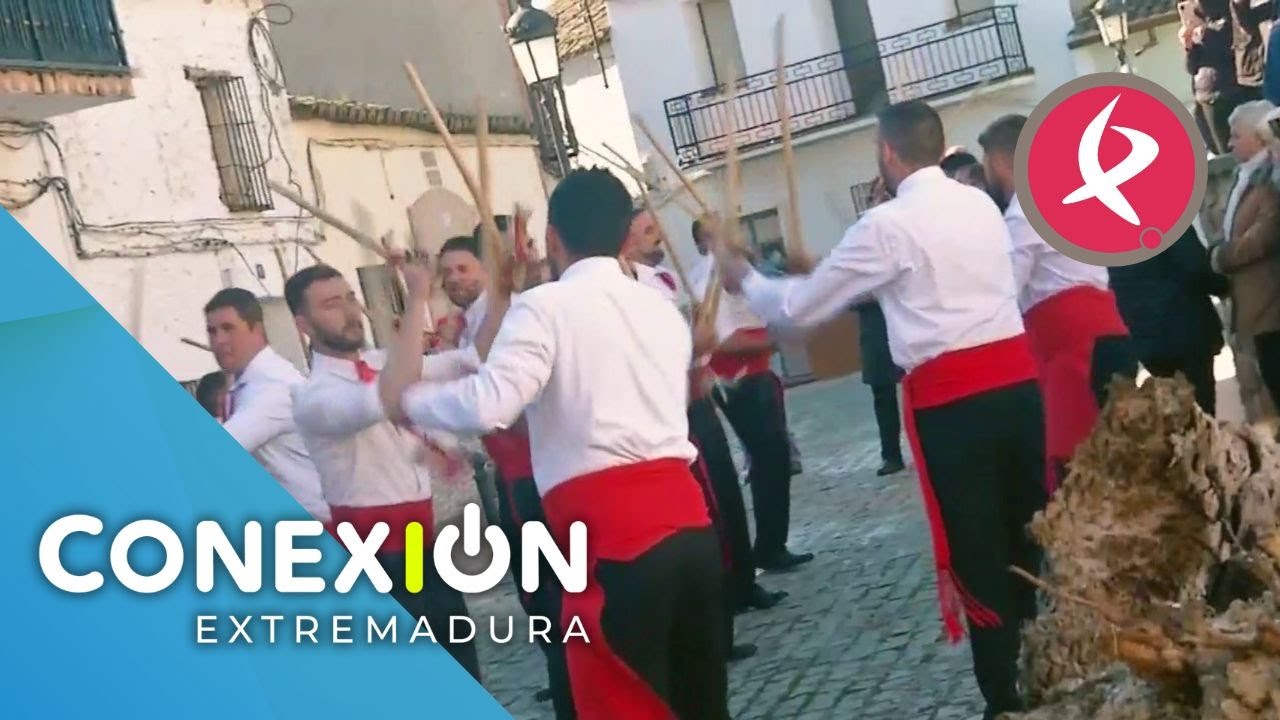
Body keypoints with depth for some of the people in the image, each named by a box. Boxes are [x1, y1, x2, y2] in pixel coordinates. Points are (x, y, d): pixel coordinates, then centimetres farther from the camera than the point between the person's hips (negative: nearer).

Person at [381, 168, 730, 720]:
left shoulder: (544, 306, -2)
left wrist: (406, 400, 2)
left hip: (611, 530, -7)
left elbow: (487, 405, -15)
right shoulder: (662, 308, 19)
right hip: (686, 514, 7)